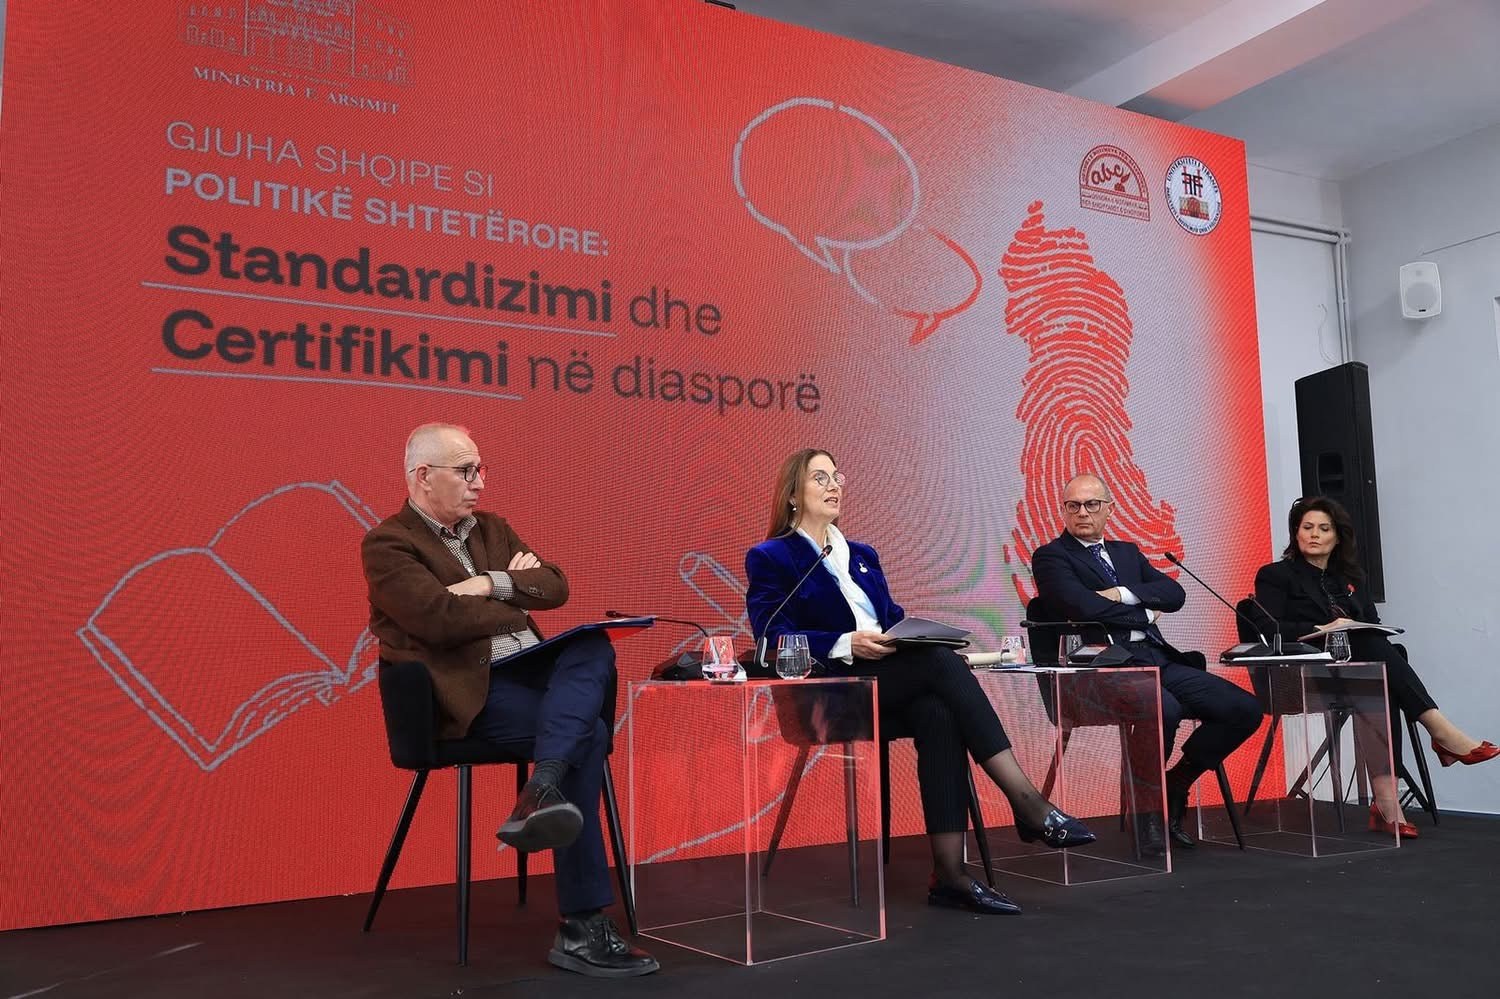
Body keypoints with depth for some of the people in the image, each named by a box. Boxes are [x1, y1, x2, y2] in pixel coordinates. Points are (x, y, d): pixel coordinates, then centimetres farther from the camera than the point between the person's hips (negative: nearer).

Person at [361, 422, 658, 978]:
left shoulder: (492, 529, 21)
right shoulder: (388, 545, -2)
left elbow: (555, 586, 9)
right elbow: (440, 618, -18)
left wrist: (492, 584, -8)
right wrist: (514, 598, -2)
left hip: (531, 666, 6)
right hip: (469, 691, -6)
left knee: (593, 646, -26)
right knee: (587, 735, -26)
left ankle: (541, 794, -42)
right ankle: (581, 929, -21)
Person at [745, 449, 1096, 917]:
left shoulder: (862, 555, 25)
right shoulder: (769, 559, 4)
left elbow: (893, 618, 18)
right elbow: (776, 638, -9)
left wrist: (916, 635, -6)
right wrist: (847, 644, -22)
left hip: (889, 679, 6)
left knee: (939, 717, -30)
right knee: (943, 664, -29)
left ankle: (949, 873, -33)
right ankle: (1028, 805, -30)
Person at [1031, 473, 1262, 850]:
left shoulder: (1127, 551, 25)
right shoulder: (1050, 557, 4)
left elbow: (1174, 594, 10)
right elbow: (1085, 607, -13)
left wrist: (1123, 594, -6)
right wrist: (1145, 613, 0)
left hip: (1160, 662, 7)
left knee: (1245, 709, -7)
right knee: (1165, 709, -36)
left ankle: (1174, 786, 8)